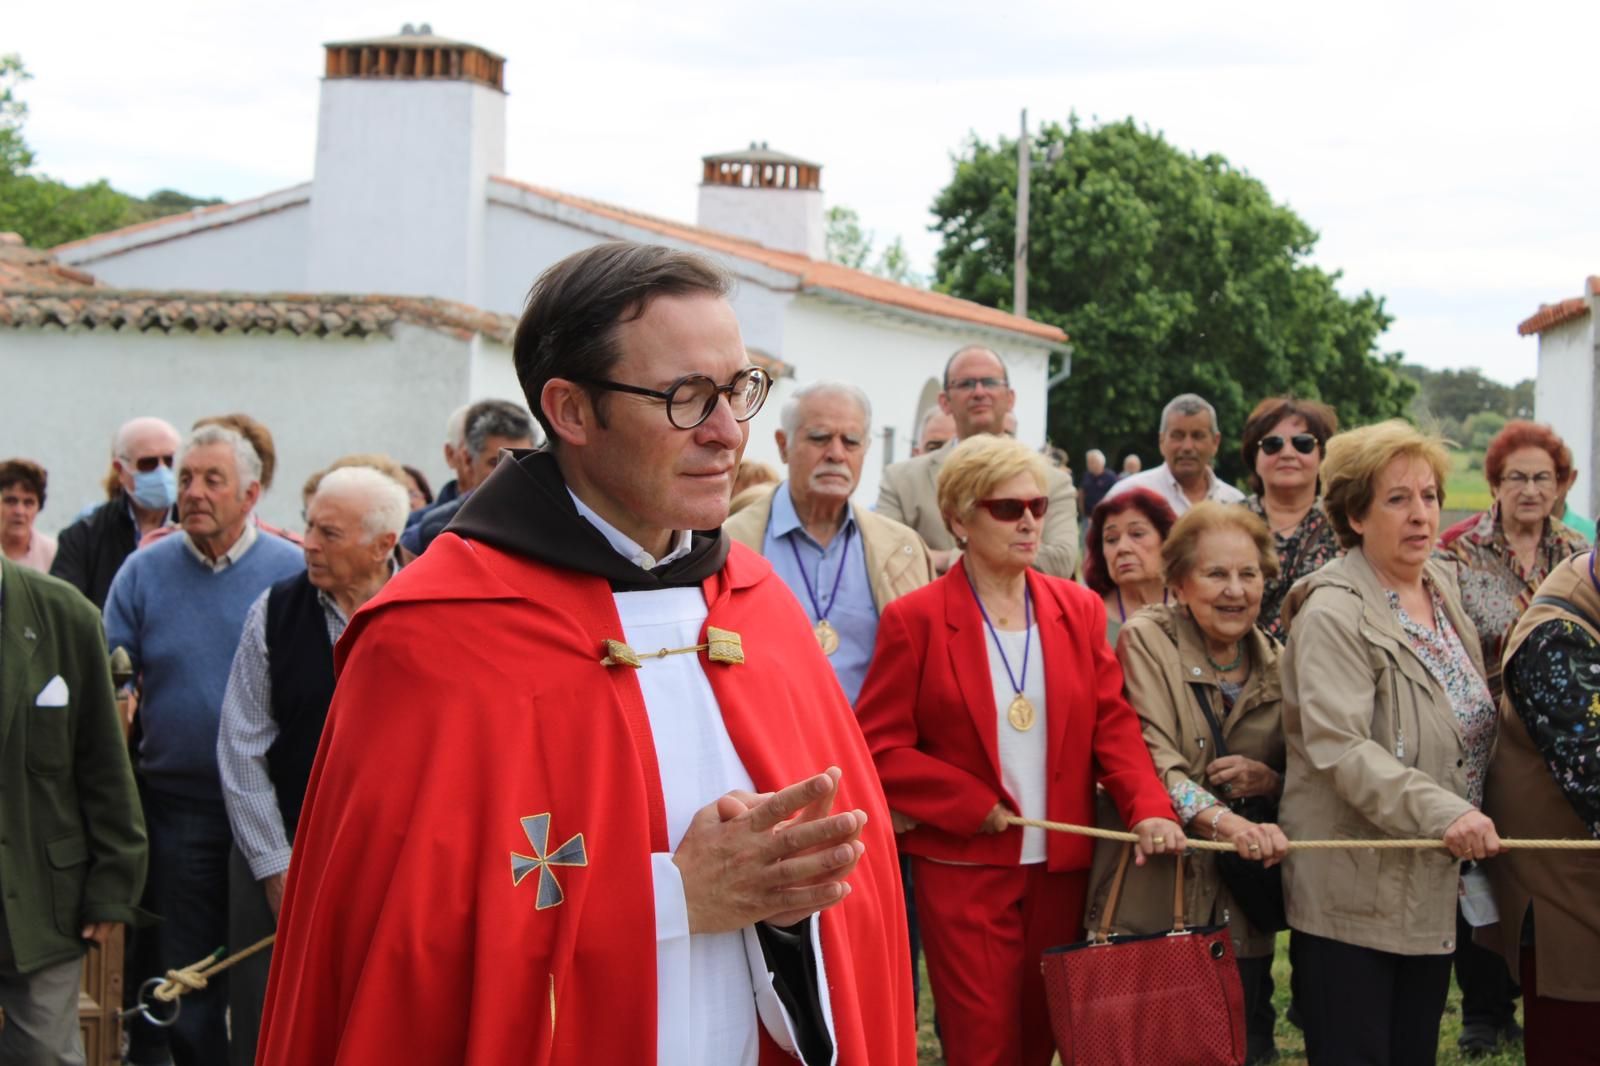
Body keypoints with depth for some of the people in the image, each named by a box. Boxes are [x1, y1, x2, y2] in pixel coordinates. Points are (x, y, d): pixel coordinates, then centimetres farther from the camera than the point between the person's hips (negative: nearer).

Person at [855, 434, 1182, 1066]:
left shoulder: (1079, 610, 6)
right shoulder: (914, 619, -6)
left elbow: (1113, 724, 1)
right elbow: (879, 747, -7)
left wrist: (1149, 808, -15)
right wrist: (974, 807, -13)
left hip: (1060, 866, 4)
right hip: (964, 867, -4)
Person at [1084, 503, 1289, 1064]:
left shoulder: (1275, 665, 10)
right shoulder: (1146, 642, -3)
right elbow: (1150, 760, -16)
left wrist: (1269, 781, -8)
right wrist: (1223, 820, -31)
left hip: (1241, 919, 4)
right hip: (1152, 907, -4)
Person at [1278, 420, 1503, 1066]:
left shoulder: (1442, 586, 11)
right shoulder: (1334, 613, -13)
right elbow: (1339, 746, -23)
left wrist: (1466, 819, 12)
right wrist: (1440, 812, -31)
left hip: (1433, 887, 8)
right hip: (1352, 891, -7)